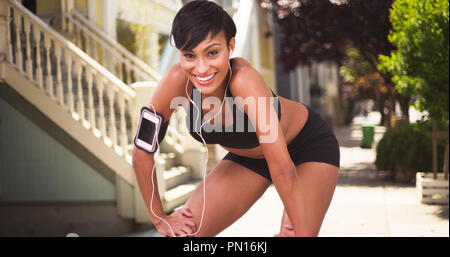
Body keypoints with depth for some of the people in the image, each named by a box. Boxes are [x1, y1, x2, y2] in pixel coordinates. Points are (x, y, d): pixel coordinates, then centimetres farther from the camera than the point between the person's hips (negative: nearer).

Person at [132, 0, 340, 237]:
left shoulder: (244, 80, -40)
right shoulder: (177, 80, -28)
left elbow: (283, 170, -38)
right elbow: (142, 152, -16)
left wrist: (301, 233, -33)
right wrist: (159, 218, -12)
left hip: (308, 147, -4)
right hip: (247, 155, 4)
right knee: (184, 231, -7)